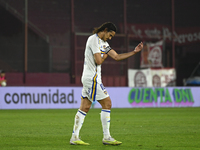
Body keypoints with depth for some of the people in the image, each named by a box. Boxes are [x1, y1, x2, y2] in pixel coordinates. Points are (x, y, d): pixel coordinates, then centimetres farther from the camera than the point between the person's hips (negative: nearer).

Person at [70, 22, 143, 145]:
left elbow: (117, 57, 17)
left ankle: (75, 138, 7)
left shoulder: (103, 43, 18)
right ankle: (106, 137, -4)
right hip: (92, 78, -10)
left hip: (88, 78, 10)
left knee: (85, 108, 7)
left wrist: (134, 52, 12)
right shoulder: (94, 39, -12)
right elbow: (98, 61, -18)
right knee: (107, 103, -7)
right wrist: (105, 55, 2)